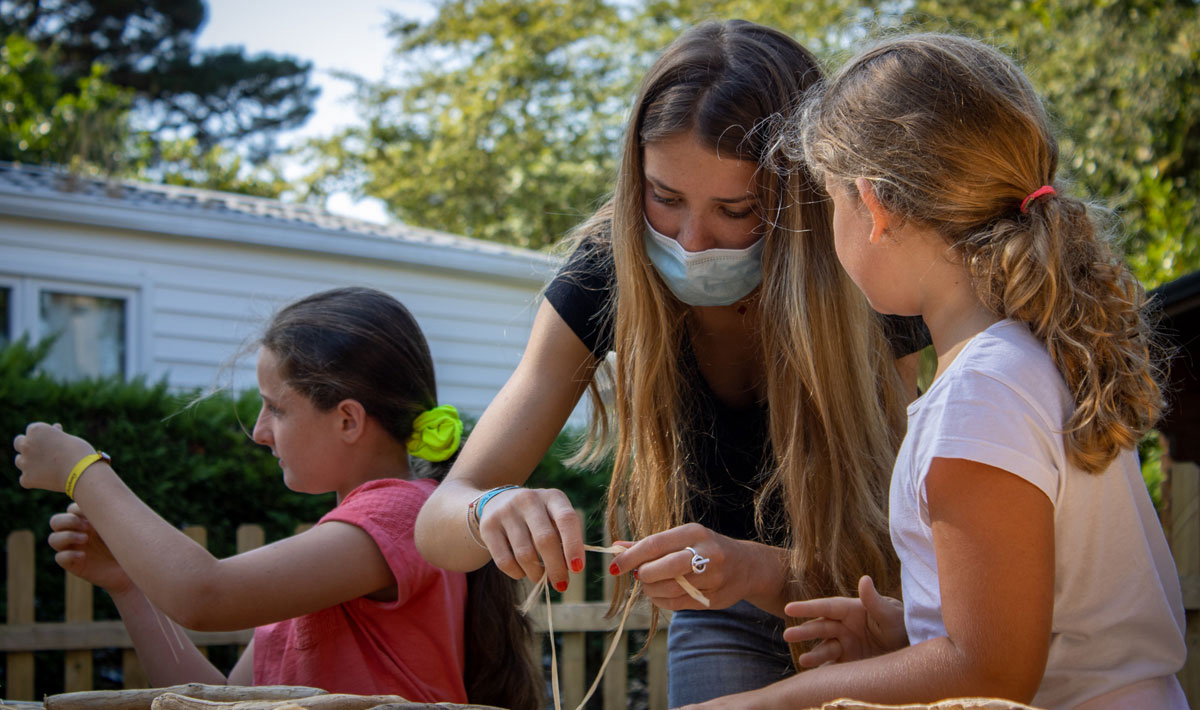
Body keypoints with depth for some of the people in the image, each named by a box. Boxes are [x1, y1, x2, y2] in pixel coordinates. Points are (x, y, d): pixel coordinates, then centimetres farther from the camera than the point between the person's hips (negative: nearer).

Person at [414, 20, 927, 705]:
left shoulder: (863, 297, -30)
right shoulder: (609, 274, -22)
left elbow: (894, 566, -30)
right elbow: (437, 525, -23)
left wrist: (762, 572, -50)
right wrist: (493, 514, -46)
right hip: (722, 627, 2)